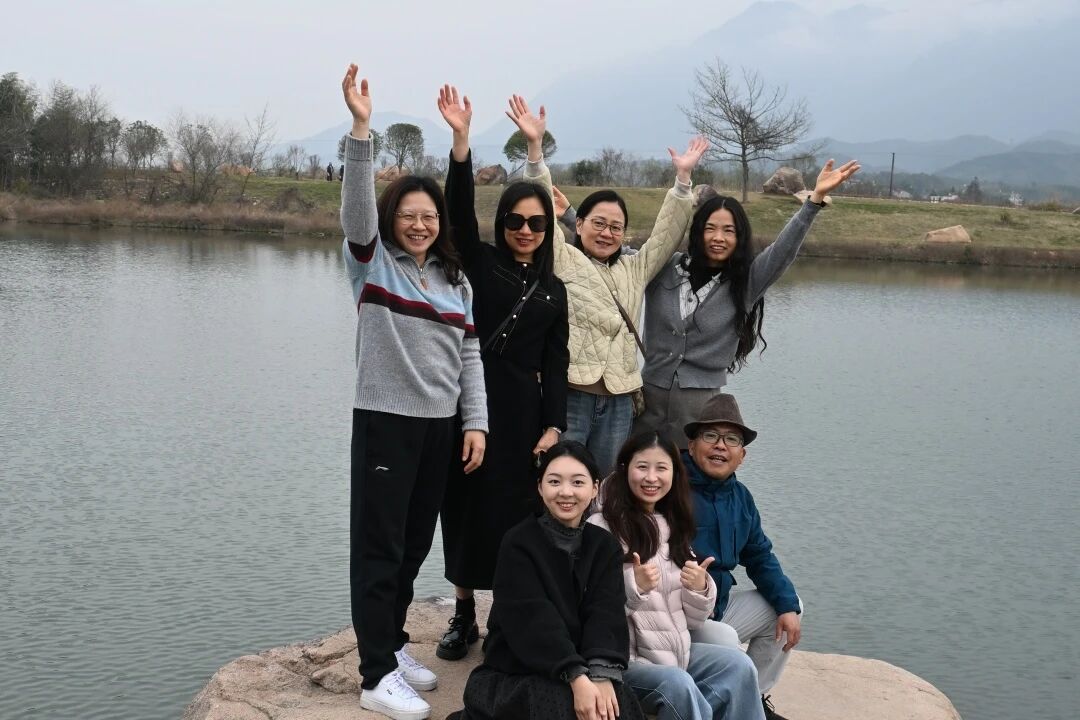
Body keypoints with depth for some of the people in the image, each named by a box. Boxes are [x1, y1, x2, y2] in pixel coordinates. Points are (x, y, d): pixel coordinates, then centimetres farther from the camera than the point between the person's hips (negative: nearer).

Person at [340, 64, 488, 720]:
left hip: (440, 425, 5)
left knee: (416, 543, 13)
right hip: (385, 420, -5)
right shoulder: (373, 263, -2)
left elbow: (470, 356, 10)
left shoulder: (456, 281, 11)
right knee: (380, 546, -2)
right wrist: (361, 129, -30)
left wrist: (476, 423, 2)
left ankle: (392, 643, 29)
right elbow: (357, 207, -19)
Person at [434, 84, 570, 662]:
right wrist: (461, 139, -24)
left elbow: (555, 364, 8)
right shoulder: (480, 263, 4)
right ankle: (463, 615, 19)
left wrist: (553, 426, -3)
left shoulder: (553, 290, 11)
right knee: (464, 506, 5)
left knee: (513, 512, 3)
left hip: (521, 411, 1)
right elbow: (459, 209, -12)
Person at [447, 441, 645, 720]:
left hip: (583, 670, 2)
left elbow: (606, 614, -7)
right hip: (516, 674, -2)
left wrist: (602, 674, -24)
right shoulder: (518, 543, -6)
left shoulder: (605, 546, 7)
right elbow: (533, 618, -16)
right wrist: (577, 676, -28)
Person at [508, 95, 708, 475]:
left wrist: (683, 178, 14)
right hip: (568, 392, -5)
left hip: (618, 400, 5)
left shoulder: (634, 270, 22)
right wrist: (535, 147, -14)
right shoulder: (561, 258, 6)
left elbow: (667, 232, 21)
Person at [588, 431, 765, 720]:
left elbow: (692, 619, 13)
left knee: (738, 665, -15)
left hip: (674, 649, 6)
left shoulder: (673, 528, 13)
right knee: (676, 684, -29)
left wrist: (700, 590, -6)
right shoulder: (600, 528, -8)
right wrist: (633, 587, -26)